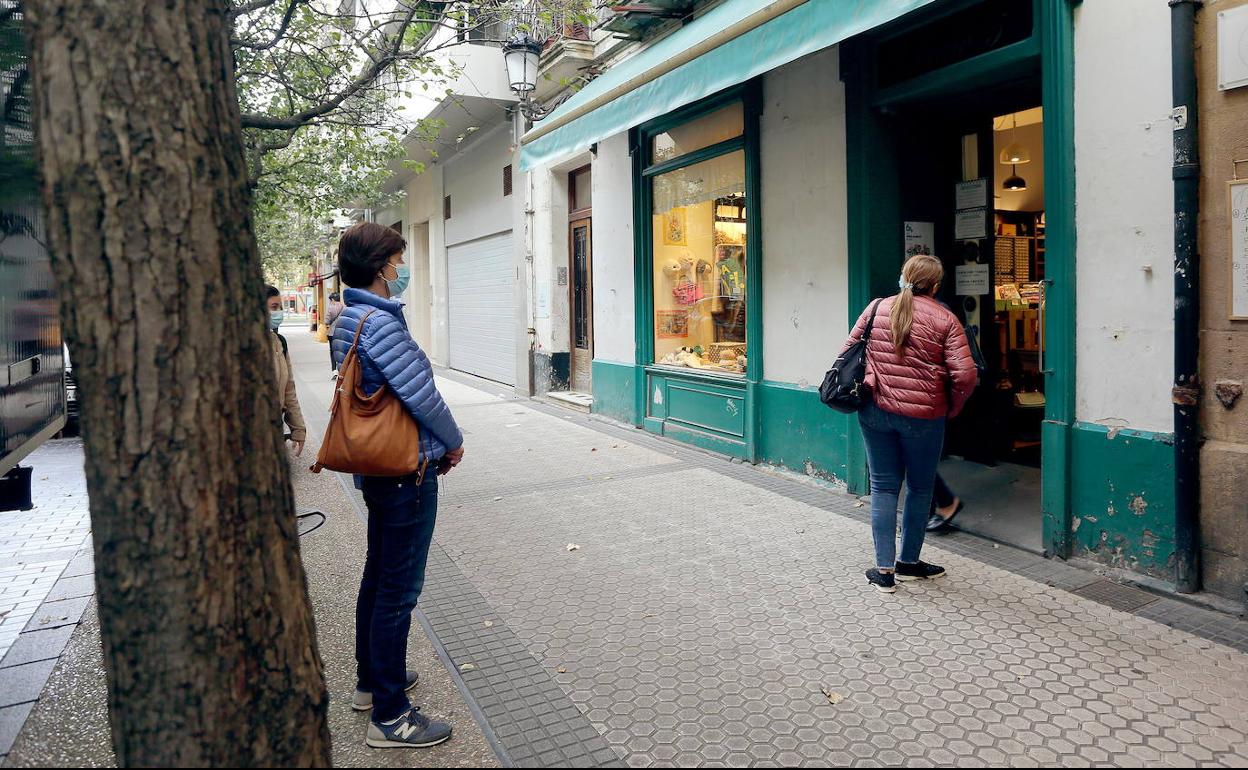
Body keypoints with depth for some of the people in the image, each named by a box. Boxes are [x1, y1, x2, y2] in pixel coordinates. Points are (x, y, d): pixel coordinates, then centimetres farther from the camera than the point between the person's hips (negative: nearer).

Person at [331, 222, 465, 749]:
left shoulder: (347, 320, 10)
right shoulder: (380, 322, -21)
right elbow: (421, 395, -21)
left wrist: (434, 444, 12)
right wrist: (454, 442, -3)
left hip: (376, 466, 10)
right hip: (407, 472, -10)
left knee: (378, 577, 21)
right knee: (399, 590, -1)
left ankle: (371, 680, 37)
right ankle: (390, 717, 10)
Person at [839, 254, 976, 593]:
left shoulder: (876, 308, 3)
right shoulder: (945, 319, -5)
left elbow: (847, 353, 6)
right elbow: (964, 375, -11)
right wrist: (952, 409, 6)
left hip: (875, 411, 2)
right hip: (923, 416, -2)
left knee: (883, 487, 10)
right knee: (920, 488, 16)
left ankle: (884, 569, 10)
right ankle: (908, 562, 26)